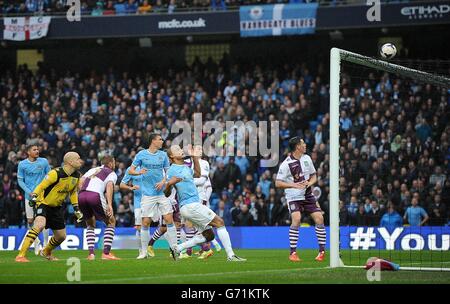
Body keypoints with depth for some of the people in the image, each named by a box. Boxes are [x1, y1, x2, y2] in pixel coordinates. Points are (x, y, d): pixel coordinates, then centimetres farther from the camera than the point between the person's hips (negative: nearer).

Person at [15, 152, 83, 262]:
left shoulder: (77, 176, -1)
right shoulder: (56, 174, -23)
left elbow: (73, 192, 14)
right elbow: (41, 186, -19)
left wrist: (76, 209, 11)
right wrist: (34, 197, -34)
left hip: (57, 207, 8)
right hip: (44, 203, -8)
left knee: (61, 236, 11)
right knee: (40, 225, -33)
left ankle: (46, 252, 42)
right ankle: (21, 255, -33)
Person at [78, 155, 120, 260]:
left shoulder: (93, 170, 32)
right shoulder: (112, 174, 17)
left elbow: (81, 181, 17)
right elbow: (109, 185, -3)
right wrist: (109, 204, -12)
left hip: (81, 196, 5)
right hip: (95, 195, -5)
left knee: (90, 224, 26)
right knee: (111, 222, 15)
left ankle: (91, 253, 11)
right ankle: (106, 253, 6)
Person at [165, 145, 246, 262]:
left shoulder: (185, 167, 16)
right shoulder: (172, 170, -10)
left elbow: (197, 174, 34)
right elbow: (167, 194, -12)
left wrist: (194, 157, 25)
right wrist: (169, 184, -33)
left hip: (195, 205, 10)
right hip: (190, 205, -10)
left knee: (208, 235, 10)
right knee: (219, 222, -8)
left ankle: (177, 249, 11)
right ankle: (230, 255, -8)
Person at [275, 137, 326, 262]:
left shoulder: (307, 158, 6)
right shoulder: (286, 164, -12)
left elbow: (314, 176, 16)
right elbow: (278, 183, -10)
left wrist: (309, 183, -7)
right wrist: (294, 185, -21)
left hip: (307, 195, 5)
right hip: (293, 196, -5)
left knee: (319, 218, -5)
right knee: (296, 219, -24)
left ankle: (322, 251, 7)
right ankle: (293, 253, -16)